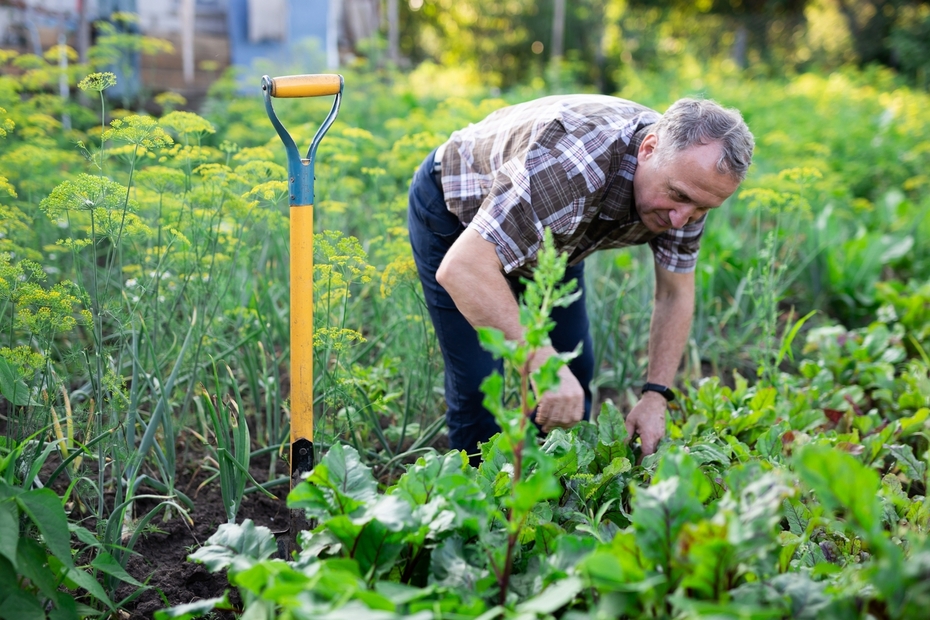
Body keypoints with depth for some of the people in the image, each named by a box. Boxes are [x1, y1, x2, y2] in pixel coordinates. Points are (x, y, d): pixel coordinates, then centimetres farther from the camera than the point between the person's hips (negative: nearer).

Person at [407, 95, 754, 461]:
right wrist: (541, 361, -55)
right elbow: (461, 268, -49)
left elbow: (675, 295, -7)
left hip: (550, 234, 6)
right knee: (481, 388, -10)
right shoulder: (573, 160, -43)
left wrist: (655, 398, -16)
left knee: (574, 372, 6)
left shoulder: (687, 173, -20)